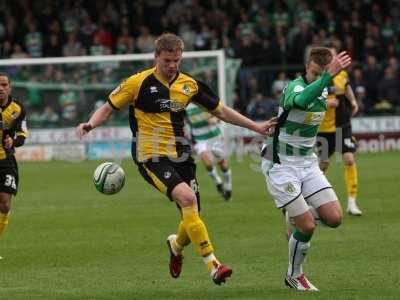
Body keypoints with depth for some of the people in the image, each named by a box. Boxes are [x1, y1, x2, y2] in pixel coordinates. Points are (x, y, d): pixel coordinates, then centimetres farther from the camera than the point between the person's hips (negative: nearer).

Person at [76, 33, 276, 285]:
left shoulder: (189, 84, 7)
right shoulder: (139, 83, -5)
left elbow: (220, 111, 16)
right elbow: (108, 108, 3)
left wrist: (256, 127, 13)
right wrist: (90, 124, -16)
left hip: (181, 157, 5)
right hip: (152, 157, -5)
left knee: (192, 217, 1)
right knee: (187, 198, -27)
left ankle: (176, 245, 39)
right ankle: (212, 264, -27)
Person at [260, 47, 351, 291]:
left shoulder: (323, 90, 4)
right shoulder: (295, 87, -22)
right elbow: (302, 99, -50)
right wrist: (329, 75, -60)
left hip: (308, 163, 7)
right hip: (281, 166, -7)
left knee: (334, 218, -6)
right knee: (307, 227, -11)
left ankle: (297, 216, 23)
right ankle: (295, 275, 13)